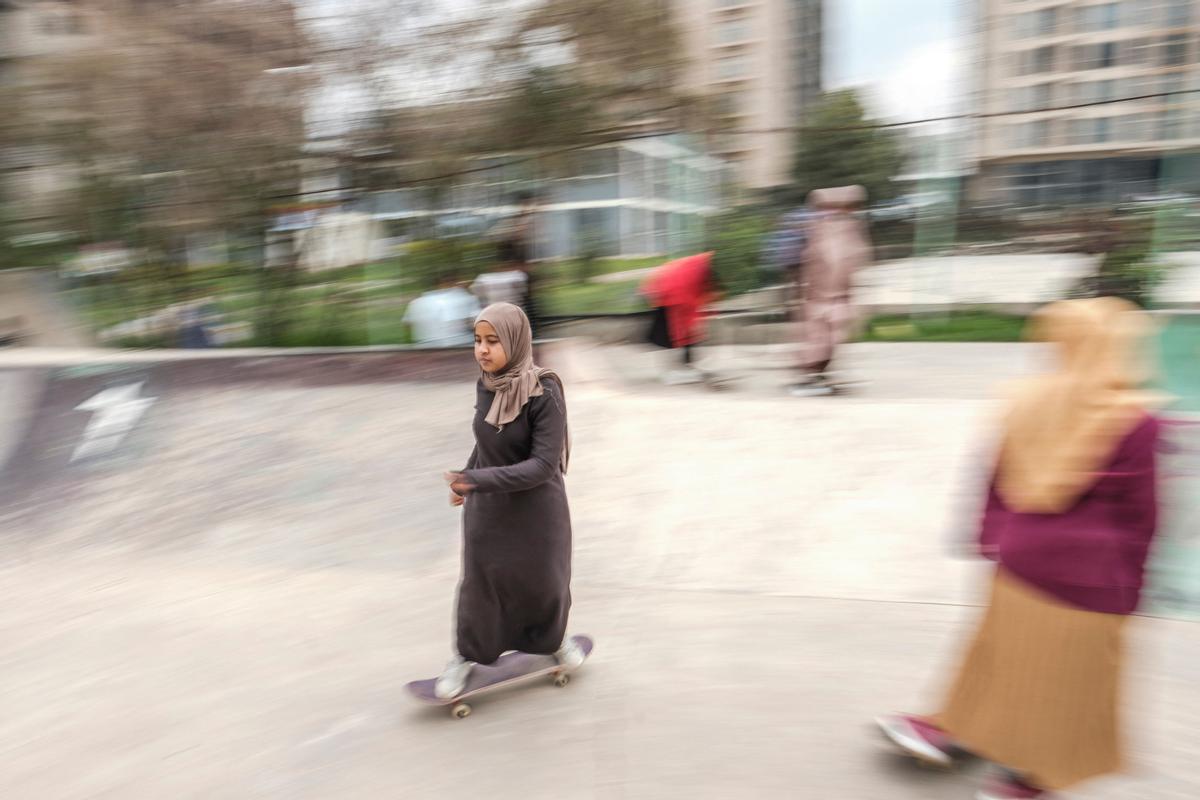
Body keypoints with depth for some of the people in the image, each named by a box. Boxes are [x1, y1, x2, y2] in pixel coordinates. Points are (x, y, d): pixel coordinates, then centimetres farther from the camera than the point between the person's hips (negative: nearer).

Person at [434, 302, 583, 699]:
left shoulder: (544, 393, -24)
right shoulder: (486, 386, -8)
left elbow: (544, 464, -26)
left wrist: (478, 480, -32)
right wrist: (466, 478, 13)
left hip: (537, 507, -3)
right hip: (487, 507, 3)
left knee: (543, 579, 17)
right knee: (480, 580, 10)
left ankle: (554, 637, 46)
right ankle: (467, 655, 33)